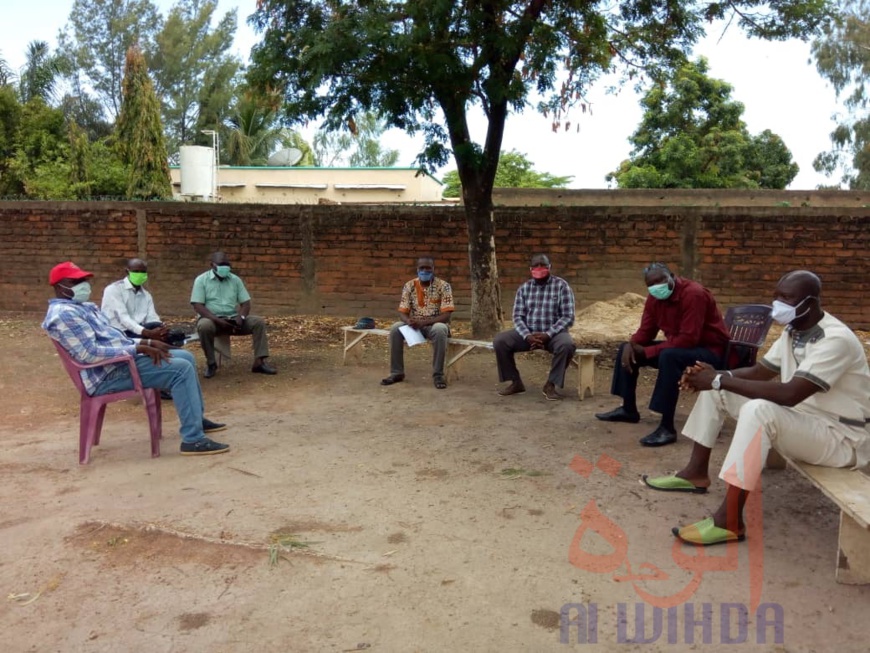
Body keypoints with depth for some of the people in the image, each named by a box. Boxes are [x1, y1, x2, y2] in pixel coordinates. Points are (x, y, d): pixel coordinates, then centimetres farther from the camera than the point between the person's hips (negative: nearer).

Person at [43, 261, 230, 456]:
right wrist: (138, 348, -23)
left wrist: (146, 342, 4)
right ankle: (193, 440, -23)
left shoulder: (85, 306, 19)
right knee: (181, 369, -23)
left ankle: (197, 418, 25)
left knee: (185, 357, 15)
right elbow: (90, 354, -25)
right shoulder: (64, 313, -15)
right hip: (109, 374, -11)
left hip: (122, 359, 11)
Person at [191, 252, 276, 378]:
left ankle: (259, 362, -23)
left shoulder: (235, 280, 9)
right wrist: (217, 320, -23)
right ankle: (211, 363, -18)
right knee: (204, 326, -39)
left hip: (233, 319, 4)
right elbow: (198, 306, -11)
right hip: (212, 319, -3)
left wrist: (241, 317, -17)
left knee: (259, 322, -19)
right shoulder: (201, 280, -2)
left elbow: (246, 303, 6)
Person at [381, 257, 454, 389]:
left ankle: (438, 375, -25)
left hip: (435, 325, -3)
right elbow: (402, 312, -3)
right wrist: (409, 322, -28)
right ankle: (397, 372, -12)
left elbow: (447, 315, -18)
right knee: (395, 329, -24)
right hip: (415, 325, 3)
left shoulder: (443, 286, -12)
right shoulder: (409, 286, -2)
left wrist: (424, 322, -29)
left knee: (440, 330, -37)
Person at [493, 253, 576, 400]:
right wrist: (527, 336, -19)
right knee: (499, 341, -19)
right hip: (528, 333, 3)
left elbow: (568, 317, -10)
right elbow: (518, 316, 1)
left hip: (553, 333, -3)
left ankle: (550, 384, -16)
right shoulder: (524, 288, 6)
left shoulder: (561, 286, -4)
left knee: (567, 345, -36)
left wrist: (548, 335, -22)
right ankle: (516, 383, -5)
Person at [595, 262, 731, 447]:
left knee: (669, 356, -38)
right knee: (627, 349, 6)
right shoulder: (654, 297, -2)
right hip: (677, 346, 9)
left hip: (710, 351, -9)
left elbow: (688, 339, -32)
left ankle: (667, 428, -34)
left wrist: (648, 352, -26)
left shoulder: (693, 294, -27)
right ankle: (628, 409, 16)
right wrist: (630, 345, -18)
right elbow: (646, 331, 5)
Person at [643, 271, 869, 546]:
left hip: (840, 437, -9)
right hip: (799, 419, 9)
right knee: (714, 388, 4)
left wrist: (720, 380, -31)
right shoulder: (793, 331, 4)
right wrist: (714, 377, -12)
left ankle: (729, 521, -33)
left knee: (759, 411, -38)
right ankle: (696, 472, 8)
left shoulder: (836, 339, -25)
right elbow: (758, 372, 8)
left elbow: (790, 394, -35)